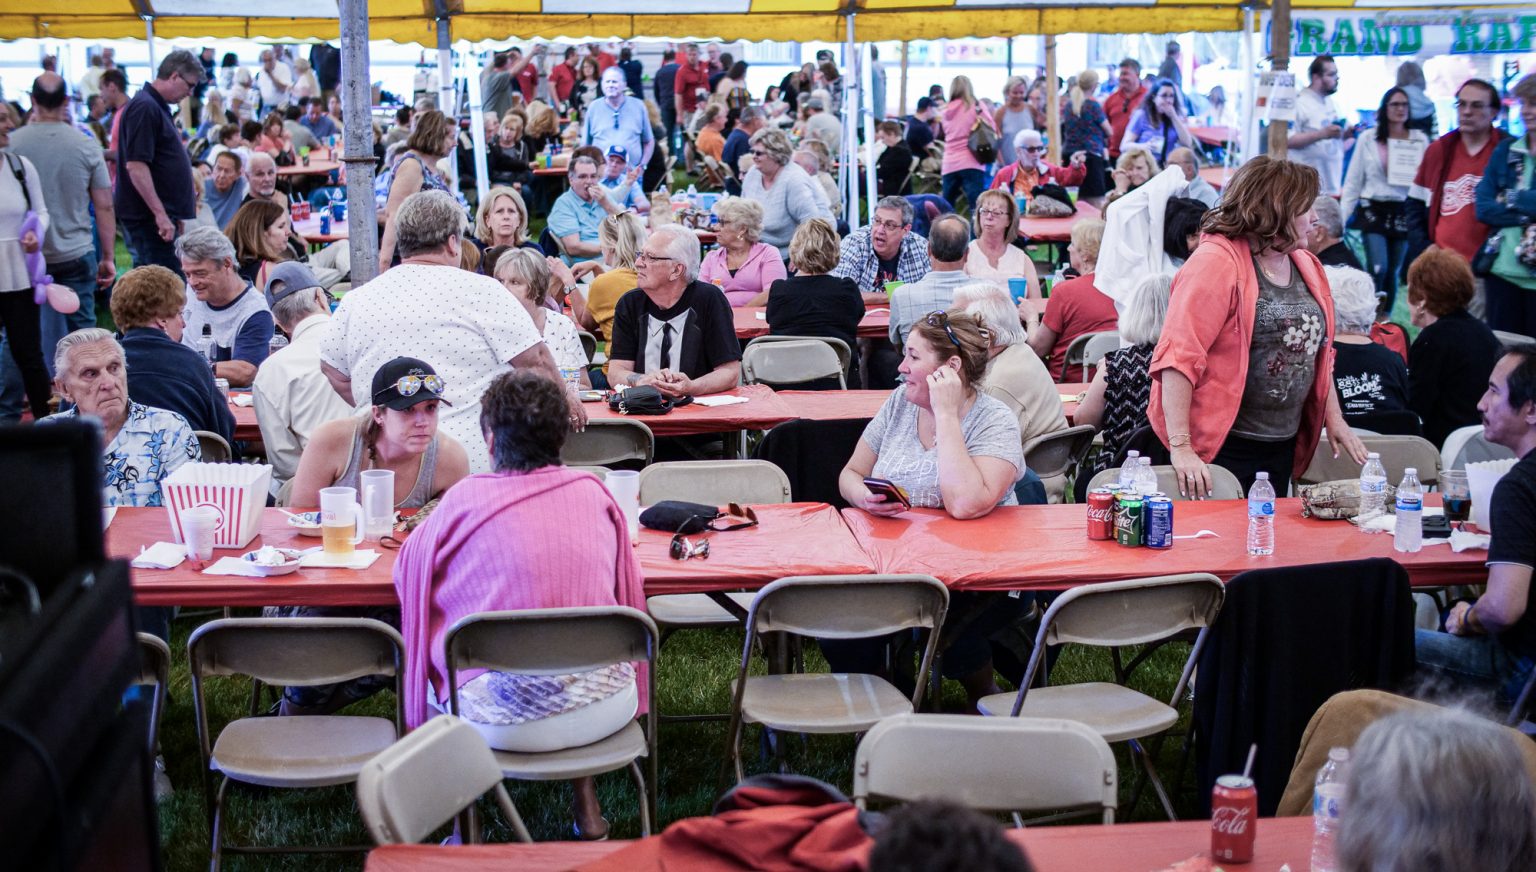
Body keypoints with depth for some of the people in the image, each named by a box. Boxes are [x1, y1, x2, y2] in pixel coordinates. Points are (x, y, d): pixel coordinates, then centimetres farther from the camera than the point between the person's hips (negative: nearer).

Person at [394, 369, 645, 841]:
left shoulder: (467, 498, -5)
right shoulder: (593, 493, 3)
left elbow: (408, 573, 10)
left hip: (502, 722, -3)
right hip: (604, 710, 3)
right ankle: (586, 804, 34)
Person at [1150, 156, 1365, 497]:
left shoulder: (1307, 266, 12)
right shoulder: (1216, 262, -14)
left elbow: (1317, 351, 24)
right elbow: (1179, 356, -22)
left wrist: (1334, 419, 18)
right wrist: (1180, 446, -28)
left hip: (1283, 445, 8)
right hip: (1221, 446, -8)